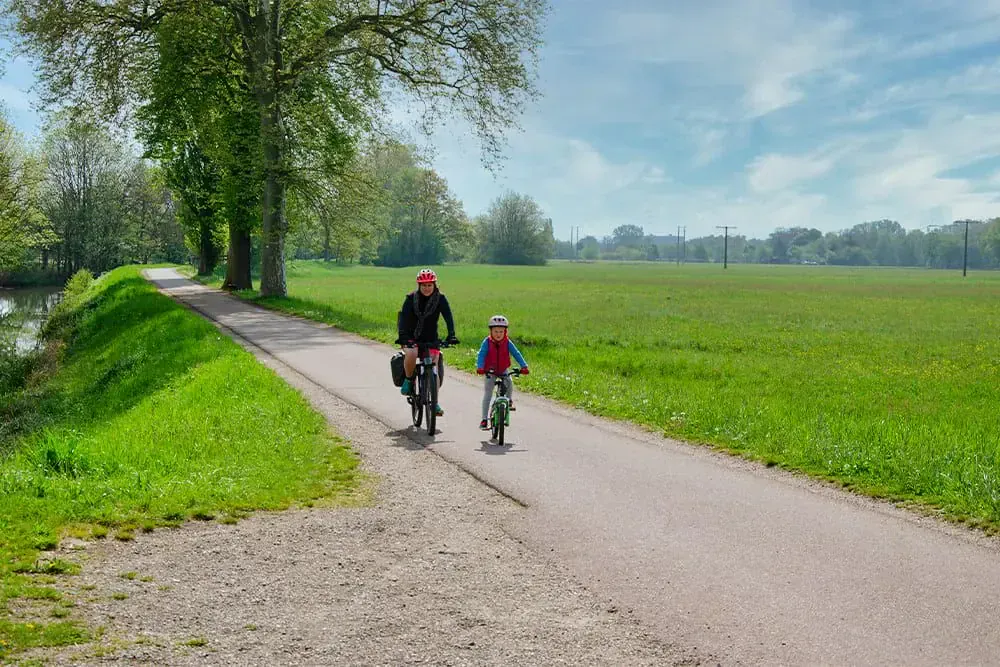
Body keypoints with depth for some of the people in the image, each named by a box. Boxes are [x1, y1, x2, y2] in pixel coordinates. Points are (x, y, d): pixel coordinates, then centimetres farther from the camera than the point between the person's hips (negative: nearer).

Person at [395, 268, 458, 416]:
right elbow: (403, 317, -21)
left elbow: (448, 317, -16)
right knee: (411, 354, -33)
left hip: (431, 339, 1)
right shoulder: (411, 298, -11)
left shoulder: (440, 298, -8)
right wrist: (402, 336, -37)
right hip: (411, 338, -1)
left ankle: (434, 402, 3)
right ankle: (409, 380, -7)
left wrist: (451, 336, -32)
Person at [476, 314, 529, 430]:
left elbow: (516, 354, -15)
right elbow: (481, 355, -23)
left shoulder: (507, 343, -11)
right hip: (490, 371, -1)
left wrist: (524, 366, -28)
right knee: (487, 394, -5)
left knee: (509, 382, -28)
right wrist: (480, 367, -39)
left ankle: (509, 401, 3)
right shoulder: (487, 342, -15)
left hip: (503, 370, 1)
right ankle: (484, 419, 1)